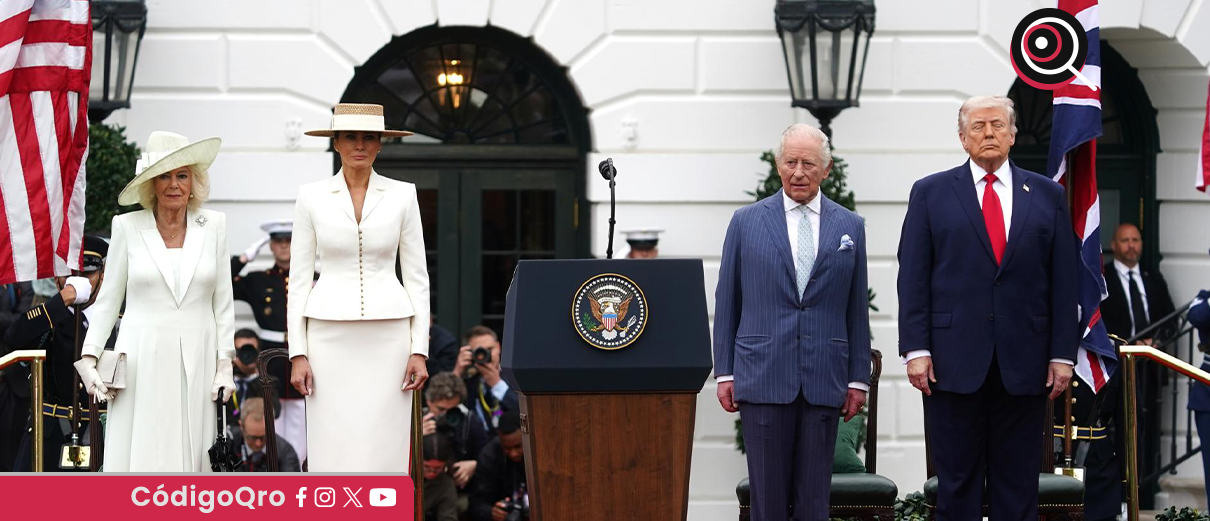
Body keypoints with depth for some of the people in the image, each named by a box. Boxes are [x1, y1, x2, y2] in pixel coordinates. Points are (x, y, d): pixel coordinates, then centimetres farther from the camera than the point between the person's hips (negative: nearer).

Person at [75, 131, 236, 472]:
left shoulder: (213, 226, 7)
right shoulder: (128, 227, 3)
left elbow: (223, 301, 9)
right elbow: (108, 299, 7)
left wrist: (225, 363, 4)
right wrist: (89, 357, -1)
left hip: (196, 361, 1)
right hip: (142, 358, -1)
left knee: (190, 458, -2)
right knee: (138, 459, -6)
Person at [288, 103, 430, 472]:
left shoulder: (402, 195, 4)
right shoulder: (312, 197, 3)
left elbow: (417, 276, 5)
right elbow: (299, 279, 4)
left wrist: (419, 350, -2)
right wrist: (298, 353, -3)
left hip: (387, 333, 0)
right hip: (331, 334, 0)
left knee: (384, 451, -2)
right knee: (333, 453, -3)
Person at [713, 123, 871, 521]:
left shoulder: (849, 227, 10)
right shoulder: (746, 222, 6)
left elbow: (857, 309, 10)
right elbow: (727, 303, 7)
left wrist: (858, 379, 6)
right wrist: (724, 372, 3)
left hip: (824, 381, 1)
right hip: (763, 379, -1)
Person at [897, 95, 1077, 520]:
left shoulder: (1047, 195, 10)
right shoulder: (931, 193, 7)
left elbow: (1063, 282, 7)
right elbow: (913, 278, 2)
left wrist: (1062, 354, 1)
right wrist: (915, 349, -7)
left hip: (1024, 366, 1)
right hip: (954, 361, -1)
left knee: (1018, 483, 5)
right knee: (957, 481, 3)